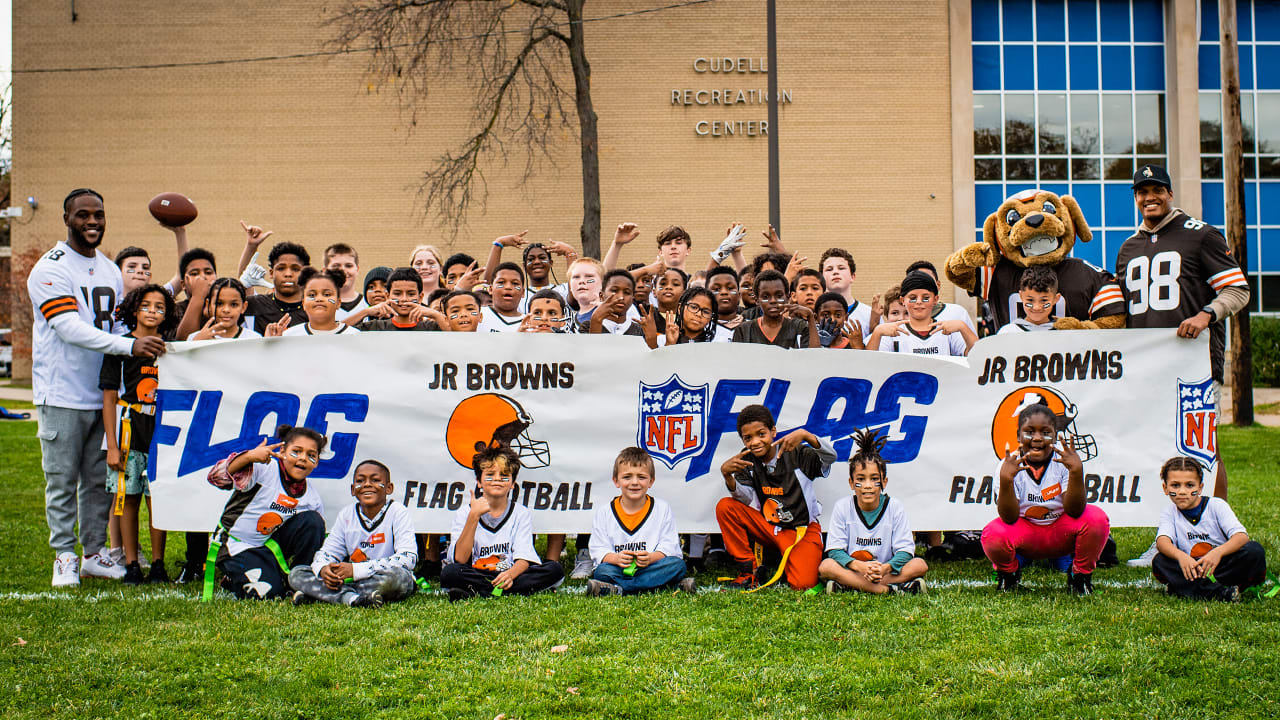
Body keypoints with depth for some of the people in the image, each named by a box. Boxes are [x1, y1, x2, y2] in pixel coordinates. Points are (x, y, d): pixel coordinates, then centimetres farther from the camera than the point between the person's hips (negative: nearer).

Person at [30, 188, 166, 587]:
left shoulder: (111, 270, 15)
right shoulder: (51, 269, -9)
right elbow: (70, 328, -21)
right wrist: (129, 345, -29)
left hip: (104, 394, 6)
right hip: (62, 396, -6)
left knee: (100, 479, 9)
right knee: (62, 480, 0)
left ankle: (94, 553, 18)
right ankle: (64, 557, 9)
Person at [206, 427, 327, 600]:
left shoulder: (313, 497, -1)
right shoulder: (264, 469, -17)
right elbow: (217, 478, -31)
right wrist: (249, 456, -47)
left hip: (272, 545, 5)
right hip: (238, 548, -5)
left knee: (312, 520, -17)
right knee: (268, 592, -25)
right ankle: (234, 578, 8)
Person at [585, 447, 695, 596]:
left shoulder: (663, 509, 6)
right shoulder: (603, 513, 7)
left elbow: (669, 546, -2)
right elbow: (598, 551, -1)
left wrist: (651, 557, -24)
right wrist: (616, 558, -24)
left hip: (650, 567, 1)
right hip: (620, 568, -1)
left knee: (677, 564, -28)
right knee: (602, 571, -31)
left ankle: (617, 588, -33)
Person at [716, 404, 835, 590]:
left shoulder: (797, 454, -11)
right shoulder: (747, 460, -1)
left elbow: (830, 457, -25)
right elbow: (746, 498, -12)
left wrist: (805, 435, -42)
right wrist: (727, 475, -32)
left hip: (803, 528, -4)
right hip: (767, 528, 4)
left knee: (802, 584, -26)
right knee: (725, 507, -16)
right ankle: (748, 571, -8)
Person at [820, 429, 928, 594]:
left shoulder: (894, 508, -2)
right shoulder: (842, 507, -3)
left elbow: (905, 550, -7)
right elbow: (835, 550, -9)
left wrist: (886, 568, -29)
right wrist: (860, 566, -29)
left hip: (885, 571, 1)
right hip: (853, 570, -1)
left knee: (920, 565, -23)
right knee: (826, 566, -30)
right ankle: (890, 589, -34)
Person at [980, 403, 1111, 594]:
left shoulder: (1063, 460, -16)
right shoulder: (1009, 465, -16)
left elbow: (1074, 512, -25)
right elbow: (1009, 518, -24)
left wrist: (1077, 472, -40)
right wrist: (1006, 480, -40)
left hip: (1062, 532, 0)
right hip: (1025, 533, 0)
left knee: (1096, 518, -29)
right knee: (993, 535, -32)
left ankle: (1081, 575, 0)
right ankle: (1009, 572, 7)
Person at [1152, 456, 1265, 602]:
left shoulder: (1217, 505, -2)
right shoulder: (1170, 513, 2)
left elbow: (1242, 536, -16)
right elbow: (1162, 541, -18)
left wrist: (1218, 552, -38)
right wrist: (1180, 556, -42)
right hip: (1192, 571, 1)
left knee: (1254, 550, -26)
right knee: (1159, 562, -26)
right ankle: (1222, 593, -35)